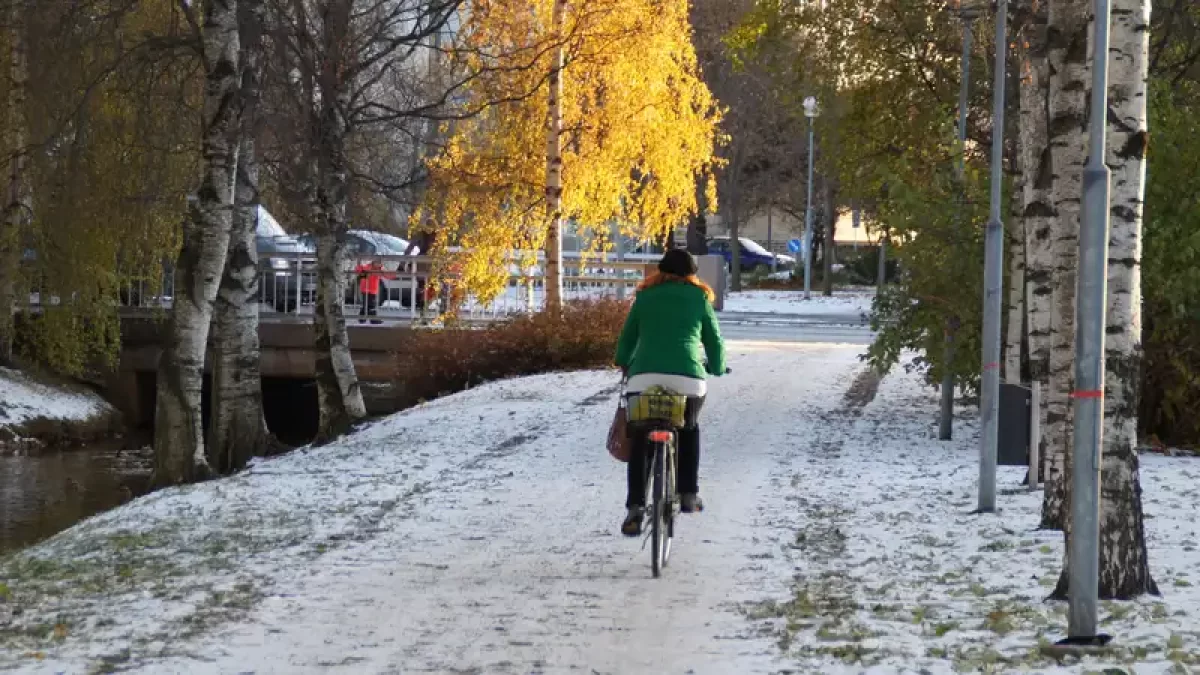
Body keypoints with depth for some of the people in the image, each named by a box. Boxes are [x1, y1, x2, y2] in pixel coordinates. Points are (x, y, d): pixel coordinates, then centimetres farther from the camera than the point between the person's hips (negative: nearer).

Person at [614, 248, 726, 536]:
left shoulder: (645, 297, 17)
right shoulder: (699, 298, 15)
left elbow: (627, 338, 22)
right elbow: (714, 340, 19)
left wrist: (624, 364, 42)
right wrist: (717, 368, 39)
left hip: (644, 376, 0)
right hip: (688, 378, 0)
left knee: (639, 440, 11)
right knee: (689, 429, 27)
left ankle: (635, 506, -3)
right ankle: (689, 494, 23)